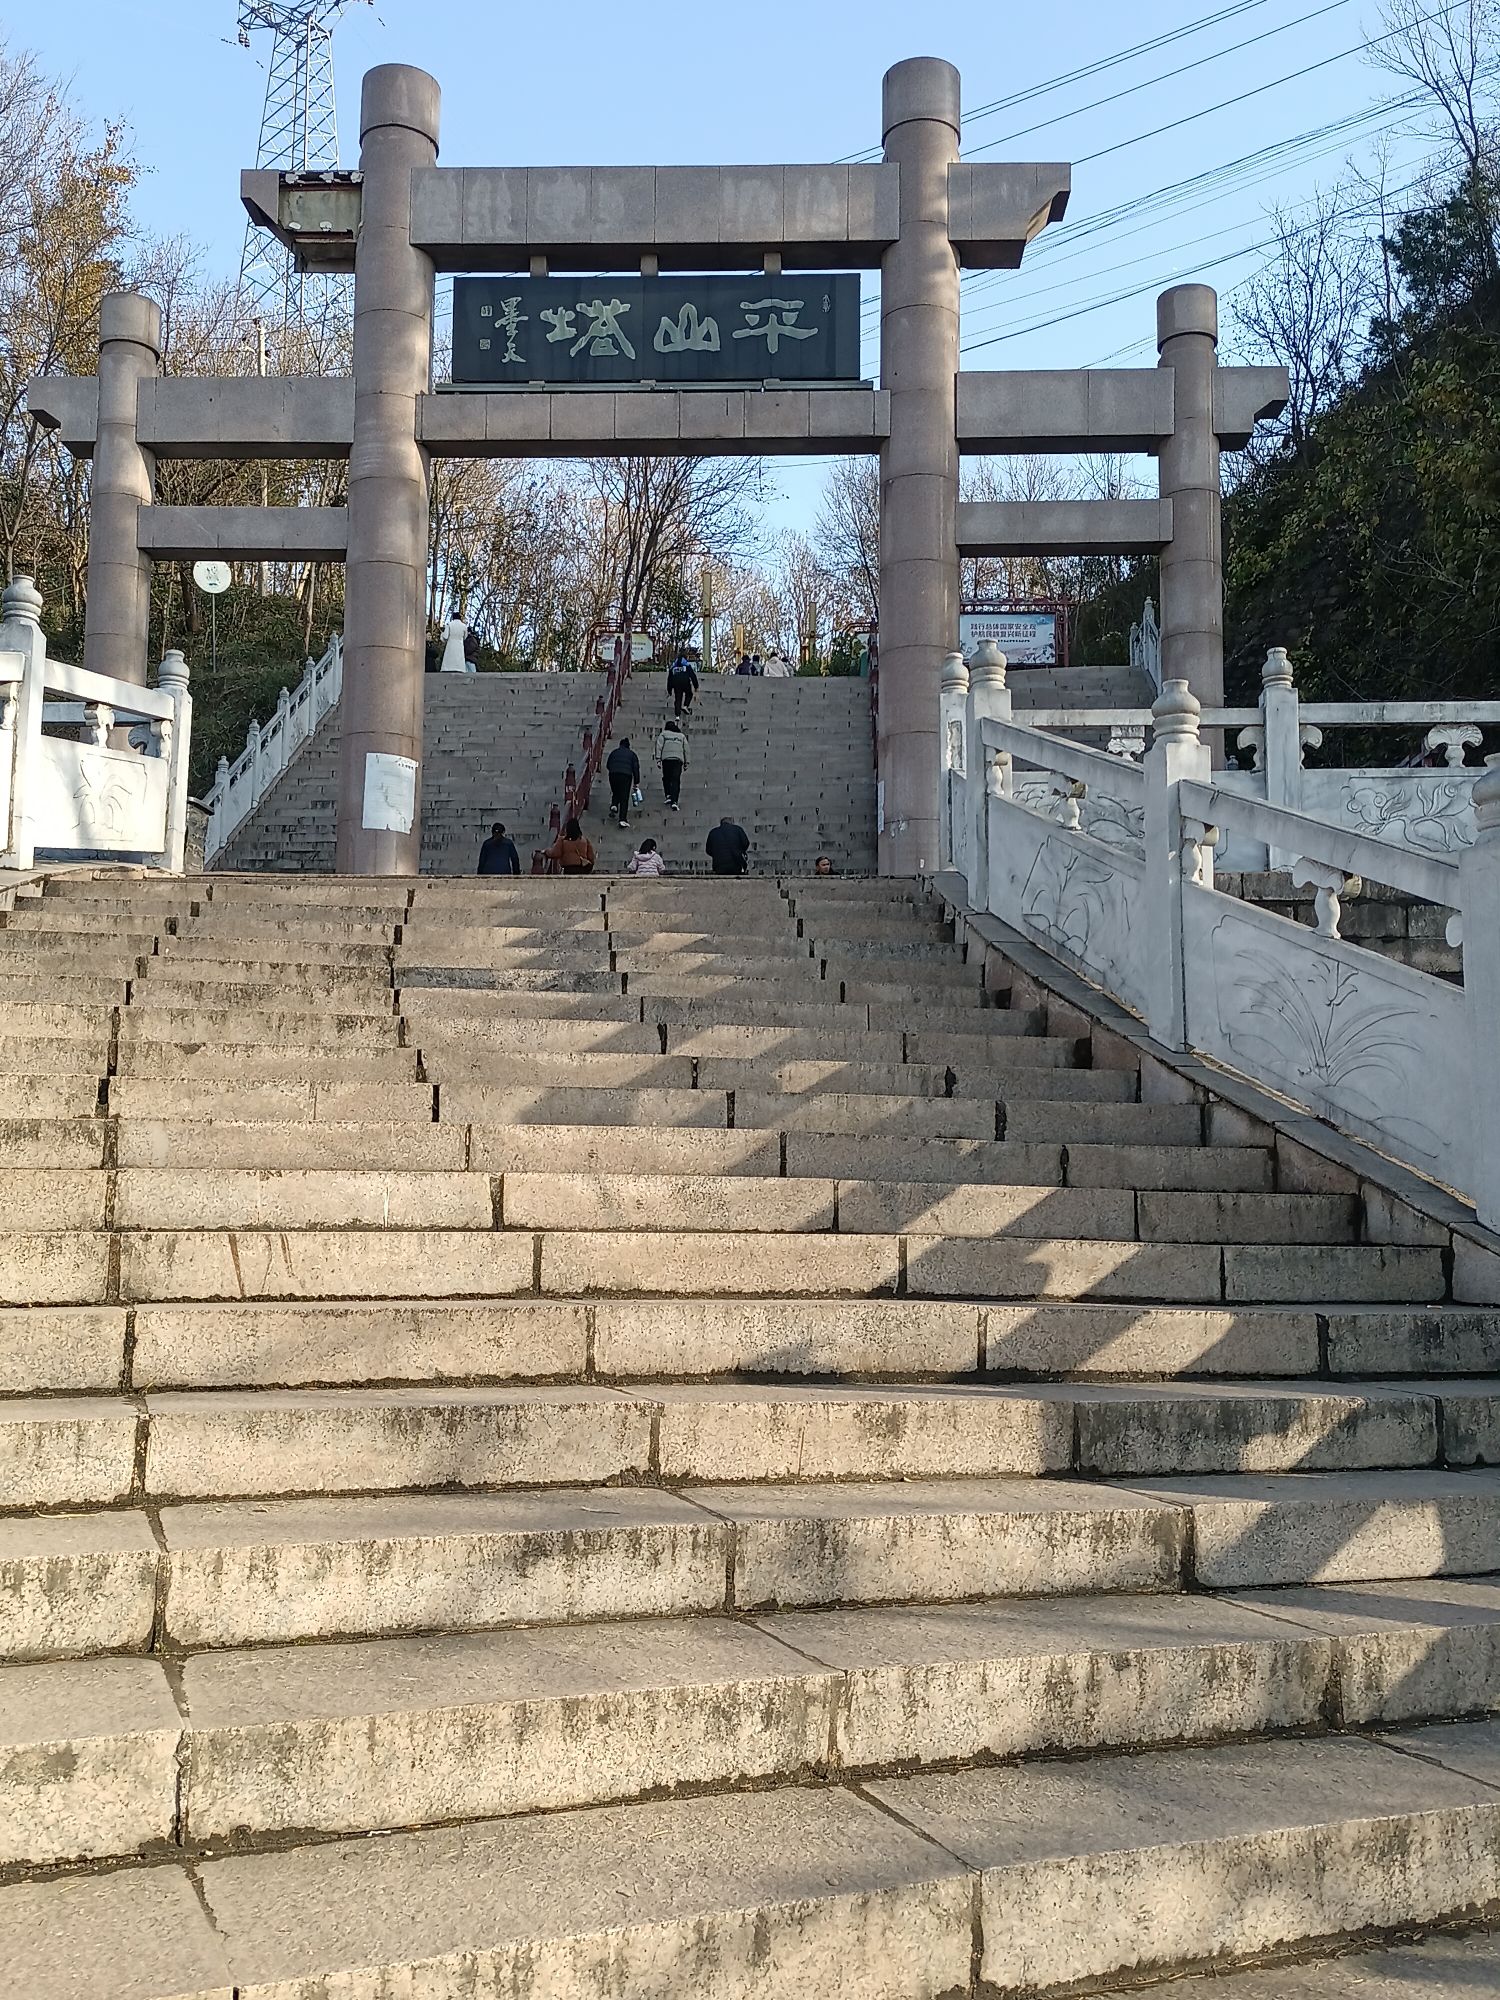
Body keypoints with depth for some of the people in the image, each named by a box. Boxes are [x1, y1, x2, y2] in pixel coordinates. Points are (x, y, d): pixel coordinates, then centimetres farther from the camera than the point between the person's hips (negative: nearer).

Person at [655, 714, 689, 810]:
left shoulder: (663, 734, 8)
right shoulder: (681, 735, 15)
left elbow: (659, 747, -1)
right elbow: (686, 750, 14)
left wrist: (658, 759, -2)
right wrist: (686, 762, 17)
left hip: (666, 759, -1)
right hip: (678, 760, 1)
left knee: (666, 778, 18)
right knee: (676, 781, -3)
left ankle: (668, 795, 3)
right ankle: (674, 802, -14)